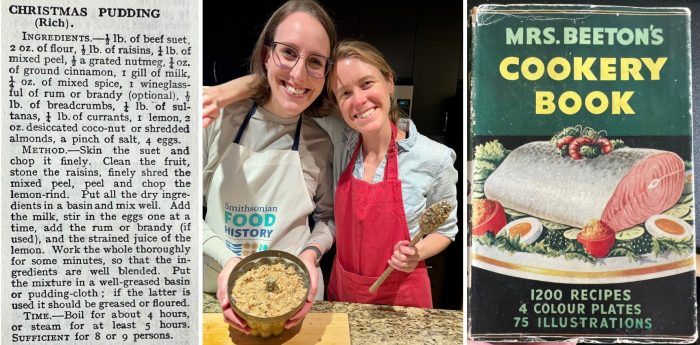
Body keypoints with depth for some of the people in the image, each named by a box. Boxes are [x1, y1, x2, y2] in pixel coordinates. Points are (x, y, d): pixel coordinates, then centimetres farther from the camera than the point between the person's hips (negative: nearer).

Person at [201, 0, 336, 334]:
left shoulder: (321, 143, -6)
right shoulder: (219, 119, -11)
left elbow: (327, 216, 5)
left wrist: (311, 252, -14)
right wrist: (226, 259, -19)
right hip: (217, 292, 0)